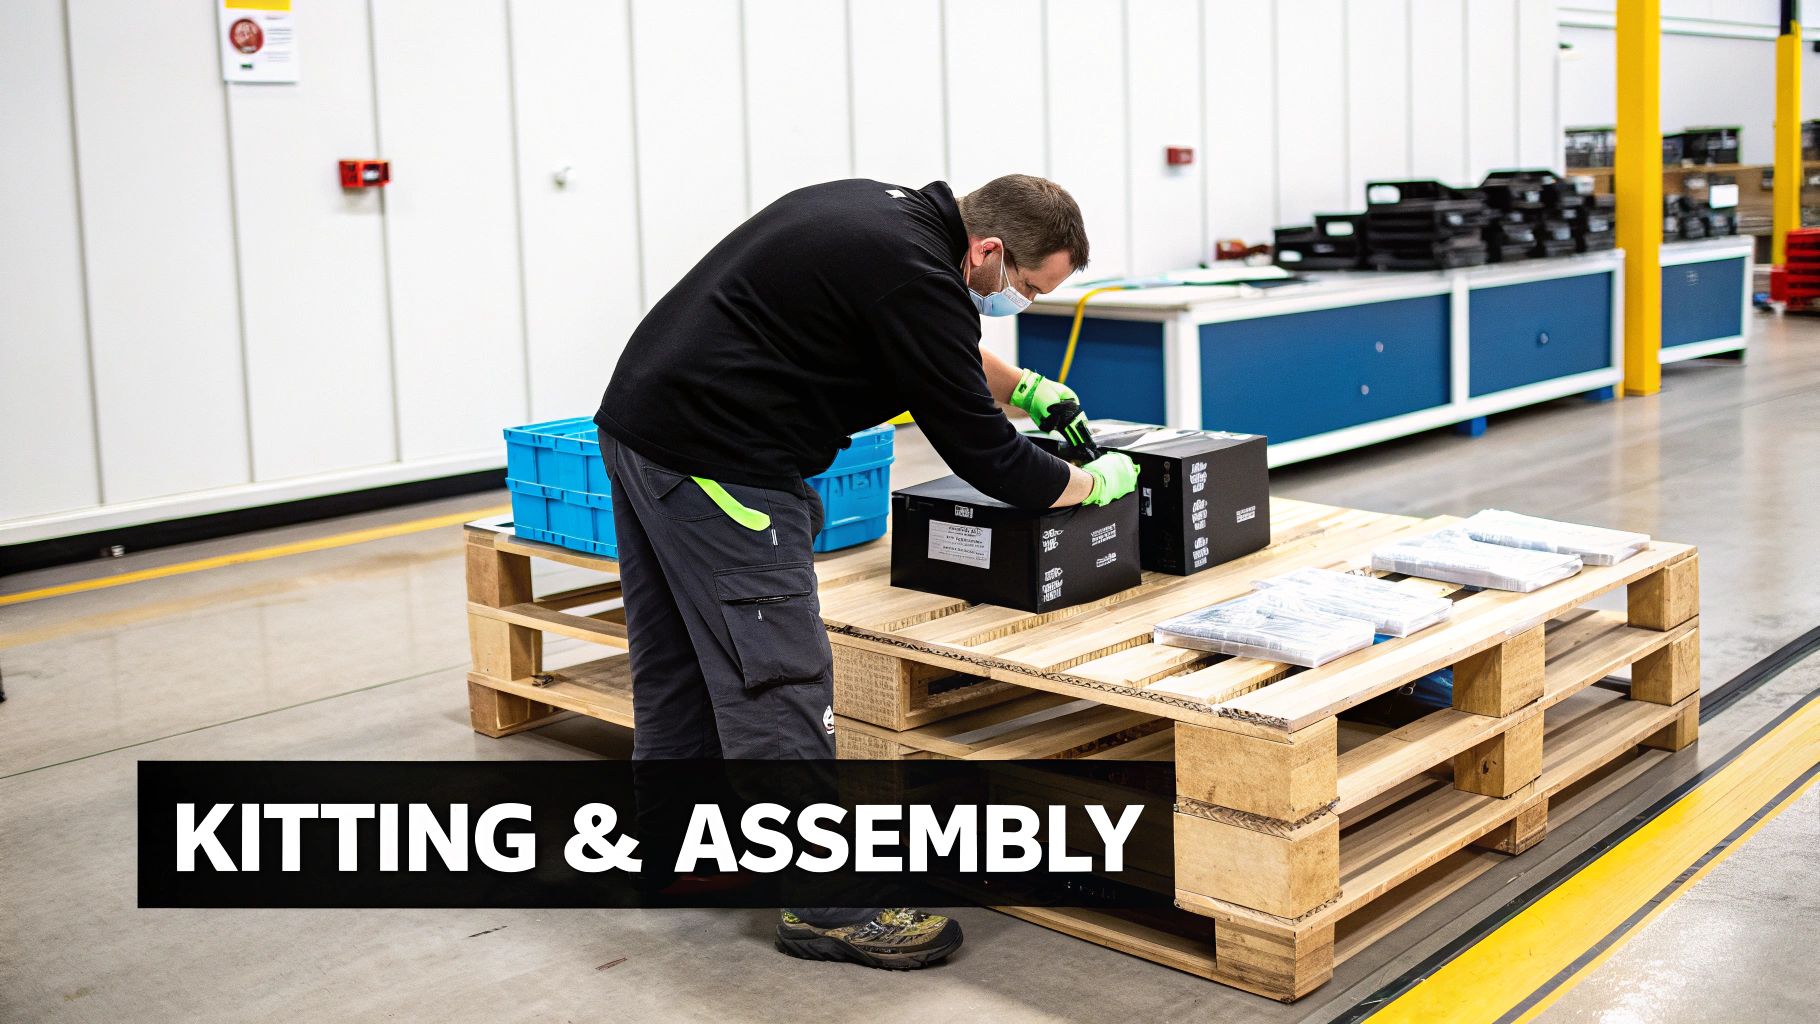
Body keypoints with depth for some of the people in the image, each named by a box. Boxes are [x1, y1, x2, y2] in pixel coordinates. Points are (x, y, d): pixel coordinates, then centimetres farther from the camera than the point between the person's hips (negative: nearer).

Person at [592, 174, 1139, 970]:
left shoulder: (890, 211, 12)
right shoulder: (916, 276, -17)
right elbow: (982, 455, -11)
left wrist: (1022, 385, 32)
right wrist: (1095, 483, 5)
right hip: (714, 455, -11)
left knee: (675, 664, 19)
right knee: (776, 678, -5)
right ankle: (826, 906, 3)